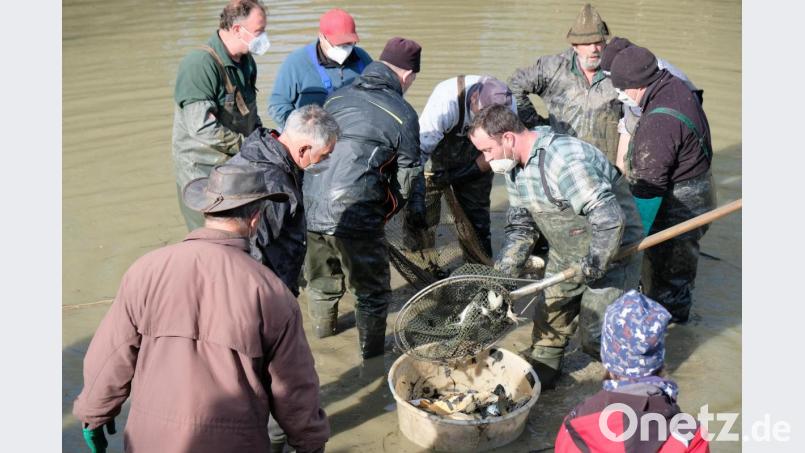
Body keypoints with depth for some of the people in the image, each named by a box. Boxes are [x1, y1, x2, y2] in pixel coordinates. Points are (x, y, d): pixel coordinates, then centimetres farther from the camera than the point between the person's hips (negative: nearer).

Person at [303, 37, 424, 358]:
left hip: (309, 207, 6)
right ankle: (373, 354, 25)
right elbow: (408, 177, 3)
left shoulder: (337, 97, 12)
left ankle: (322, 327, 51)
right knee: (372, 290, 14)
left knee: (321, 277, 29)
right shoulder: (403, 114, -3)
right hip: (353, 216, -6)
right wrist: (419, 210, 22)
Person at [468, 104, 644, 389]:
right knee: (549, 317, 12)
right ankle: (541, 371, 34)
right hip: (565, 256, 8)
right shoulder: (513, 166, -1)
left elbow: (609, 218, -35)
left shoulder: (564, 159, -33)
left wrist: (595, 266, -27)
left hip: (610, 253, -8)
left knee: (595, 335, -6)